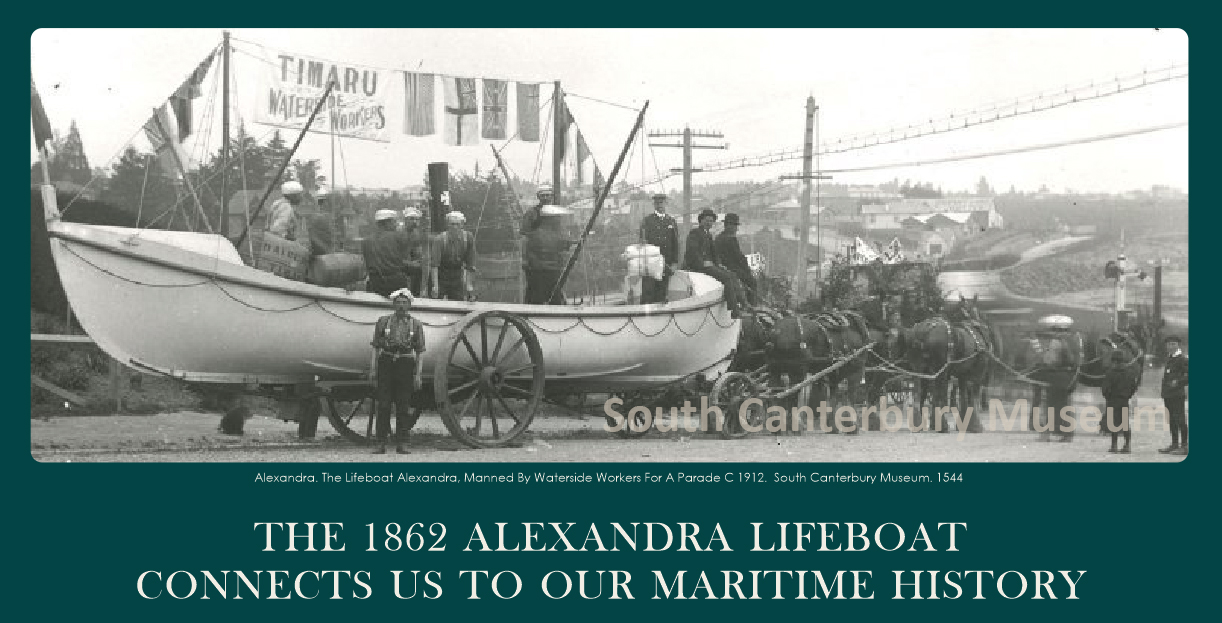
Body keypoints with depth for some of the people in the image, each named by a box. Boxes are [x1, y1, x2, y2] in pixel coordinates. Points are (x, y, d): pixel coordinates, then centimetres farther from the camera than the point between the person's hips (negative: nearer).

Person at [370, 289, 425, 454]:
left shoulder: (416, 325, 8)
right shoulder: (383, 322, 9)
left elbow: (420, 352, 7)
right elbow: (376, 347, 11)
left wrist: (418, 374, -1)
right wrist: (374, 369, 3)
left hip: (405, 365, 0)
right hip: (386, 363, 0)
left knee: (404, 406, 0)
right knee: (383, 405, -3)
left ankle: (402, 444, 6)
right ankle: (381, 443, -1)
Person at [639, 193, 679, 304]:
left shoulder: (672, 221, 13)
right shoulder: (646, 220, 5)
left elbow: (676, 244, 12)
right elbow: (643, 241, -2)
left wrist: (675, 263, 4)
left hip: (667, 264, 3)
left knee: (661, 294, 3)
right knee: (648, 292, -8)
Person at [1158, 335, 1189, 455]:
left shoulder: (1183, 358, -9)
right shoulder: (1169, 358, 17)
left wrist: (1179, 382, -21)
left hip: (1177, 394, -9)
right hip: (1168, 394, 9)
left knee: (1180, 419, -8)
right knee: (1171, 420, 12)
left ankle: (1184, 446, -7)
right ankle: (1174, 444, 19)